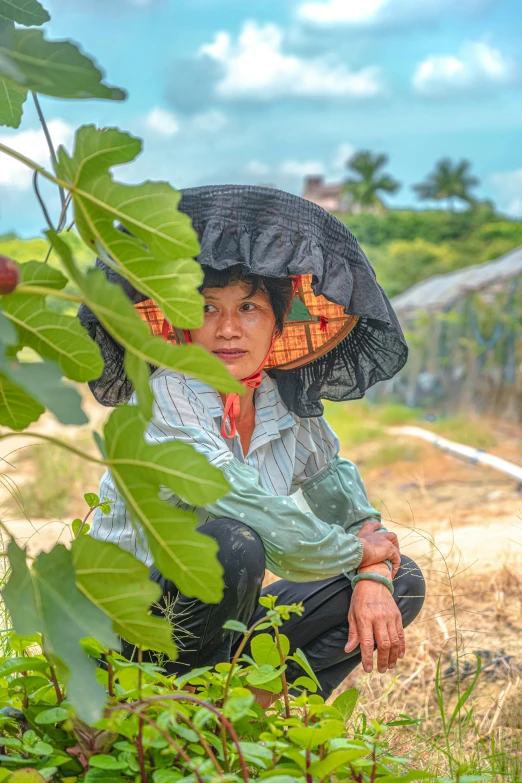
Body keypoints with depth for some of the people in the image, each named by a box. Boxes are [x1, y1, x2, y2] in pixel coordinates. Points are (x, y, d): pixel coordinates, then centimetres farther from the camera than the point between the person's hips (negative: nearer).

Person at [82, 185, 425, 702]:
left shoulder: (294, 408, 0)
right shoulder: (161, 401, -20)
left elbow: (349, 509, 8)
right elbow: (256, 516, -31)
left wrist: (373, 580, -13)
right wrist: (358, 551, -16)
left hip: (220, 622, 7)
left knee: (401, 582, 0)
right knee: (233, 543, -35)